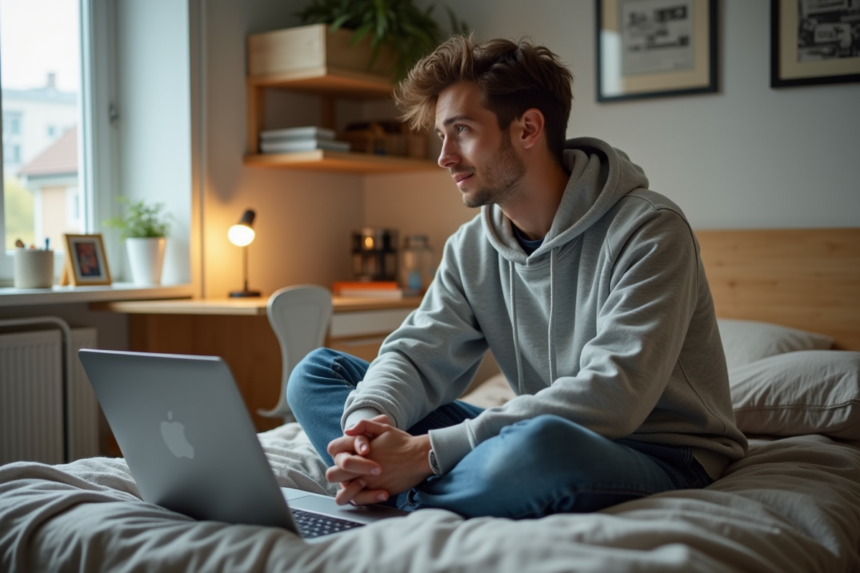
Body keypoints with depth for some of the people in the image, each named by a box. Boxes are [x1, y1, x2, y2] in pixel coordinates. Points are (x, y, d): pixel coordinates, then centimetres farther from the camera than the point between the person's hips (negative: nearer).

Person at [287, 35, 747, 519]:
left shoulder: (648, 230, -16)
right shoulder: (473, 248, 7)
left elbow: (612, 396, -26)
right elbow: (417, 352, 0)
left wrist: (430, 450, -30)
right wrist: (368, 423, -26)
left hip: (661, 456, -6)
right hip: (528, 442, 6)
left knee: (537, 444, -44)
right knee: (316, 373, -2)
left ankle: (406, 506, -16)